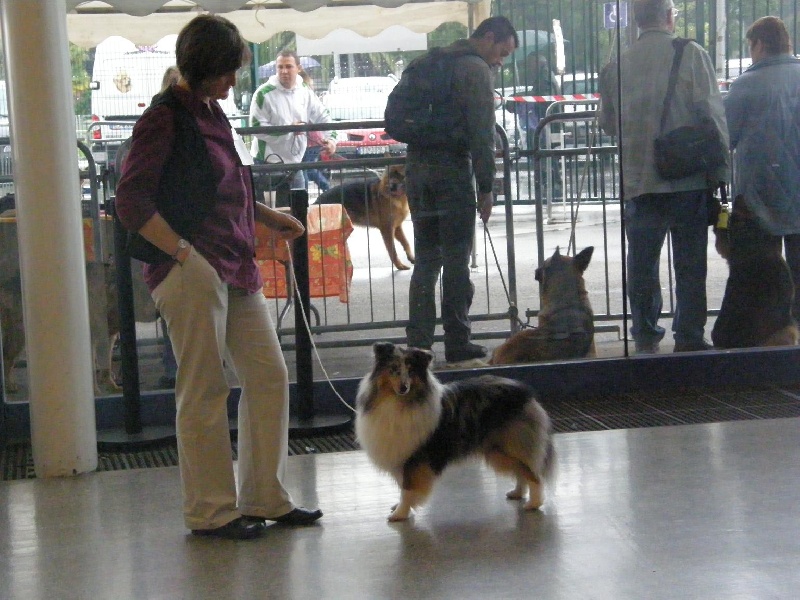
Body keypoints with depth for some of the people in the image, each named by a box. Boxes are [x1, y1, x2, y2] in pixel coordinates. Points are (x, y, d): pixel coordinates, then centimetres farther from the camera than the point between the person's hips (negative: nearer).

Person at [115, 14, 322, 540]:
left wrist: (268, 217, 14)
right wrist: (183, 254, -17)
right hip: (192, 274, -9)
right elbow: (132, 202, -14)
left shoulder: (213, 112, 15)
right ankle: (211, 511, 9)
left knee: (270, 376, 9)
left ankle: (265, 498, 20)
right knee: (205, 392, -2)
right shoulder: (165, 119, -10)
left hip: (236, 270, 9)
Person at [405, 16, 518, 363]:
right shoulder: (476, 70, -6)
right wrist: (486, 187, -8)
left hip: (416, 166, 7)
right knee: (456, 260, -1)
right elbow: (482, 134, -12)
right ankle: (457, 343, 3)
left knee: (425, 260, 10)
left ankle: (418, 342, 7)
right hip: (453, 170, -7)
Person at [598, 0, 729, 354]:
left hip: (638, 180, 2)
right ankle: (689, 338, 8)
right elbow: (713, 114, -8)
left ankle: (645, 338, 15)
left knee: (642, 262, 10)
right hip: (689, 179, -2)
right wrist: (720, 171, -2)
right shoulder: (691, 55, -7)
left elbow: (607, 123, 11)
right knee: (690, 264, 6)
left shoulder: (617, 66, 1)